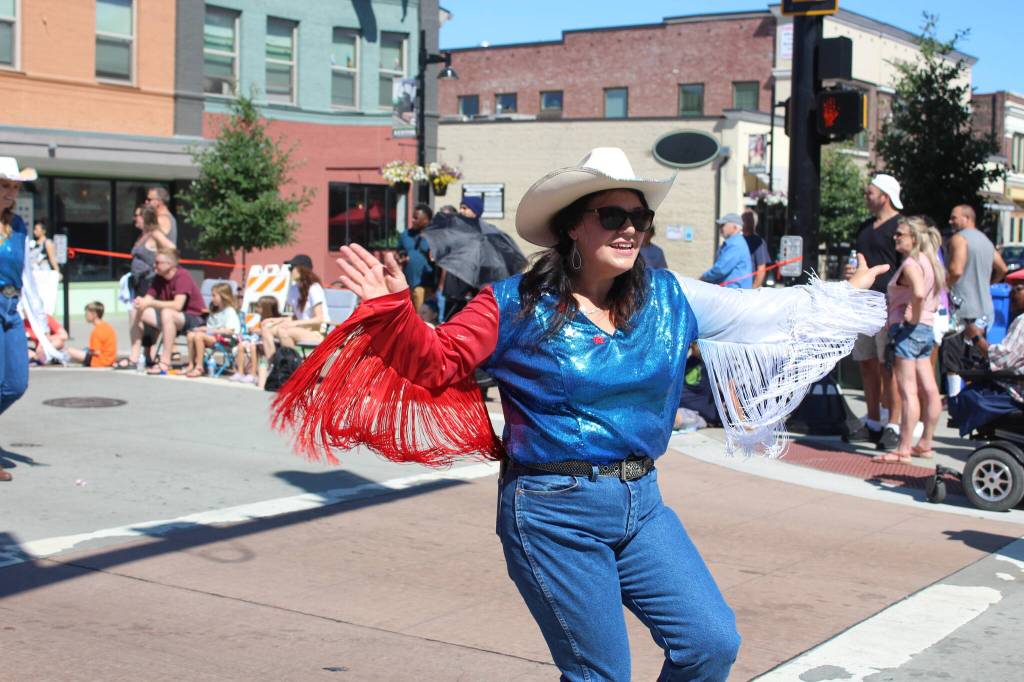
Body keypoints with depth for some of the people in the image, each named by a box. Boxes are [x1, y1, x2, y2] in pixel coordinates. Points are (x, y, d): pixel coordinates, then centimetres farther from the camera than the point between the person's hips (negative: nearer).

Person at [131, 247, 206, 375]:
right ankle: (134, 358, 0)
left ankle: (165, 363, -36)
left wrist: (151, 303, -29)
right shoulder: (158, 278, 4)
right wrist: (140, 302, -24)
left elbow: (177, 305, -31)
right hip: (173, 319, 9)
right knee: (137, 312, 1)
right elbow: (147, 299, 1)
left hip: (195, 319, -9)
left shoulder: (182, 276, -20)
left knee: (167, 313, -39)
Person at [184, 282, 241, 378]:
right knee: (190, 335, -11)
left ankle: (199, 368, -27)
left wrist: (210, 330, -19)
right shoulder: (215, 312, 22)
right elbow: (210, 327, 18)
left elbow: (229, 331, -18)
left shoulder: (230, 312, -7)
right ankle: (191, 365, -10)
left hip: (227, 339, -9)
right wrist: (202, 328, -3)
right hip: (213, 337, 9)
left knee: (199, 336, -29)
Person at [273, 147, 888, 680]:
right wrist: (395, 309, -26)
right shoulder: (516, 305, -8)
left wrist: (850, 296, 15)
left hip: (641, 503, 5)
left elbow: (761, 310, 12)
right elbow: (438, 362, -9)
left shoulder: (668, 298, 4)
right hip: (554, 513, -5)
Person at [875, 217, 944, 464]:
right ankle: (925, 444, 19)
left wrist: (913, 318, -19)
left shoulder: (911, 263, -14)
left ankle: (903, 450, -10)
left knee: (908, 391, -10)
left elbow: (919, 293, -32)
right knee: (929, 391, 10)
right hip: (927, 330, 10)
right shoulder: (930, 262, 16)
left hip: (907, 329, -10)